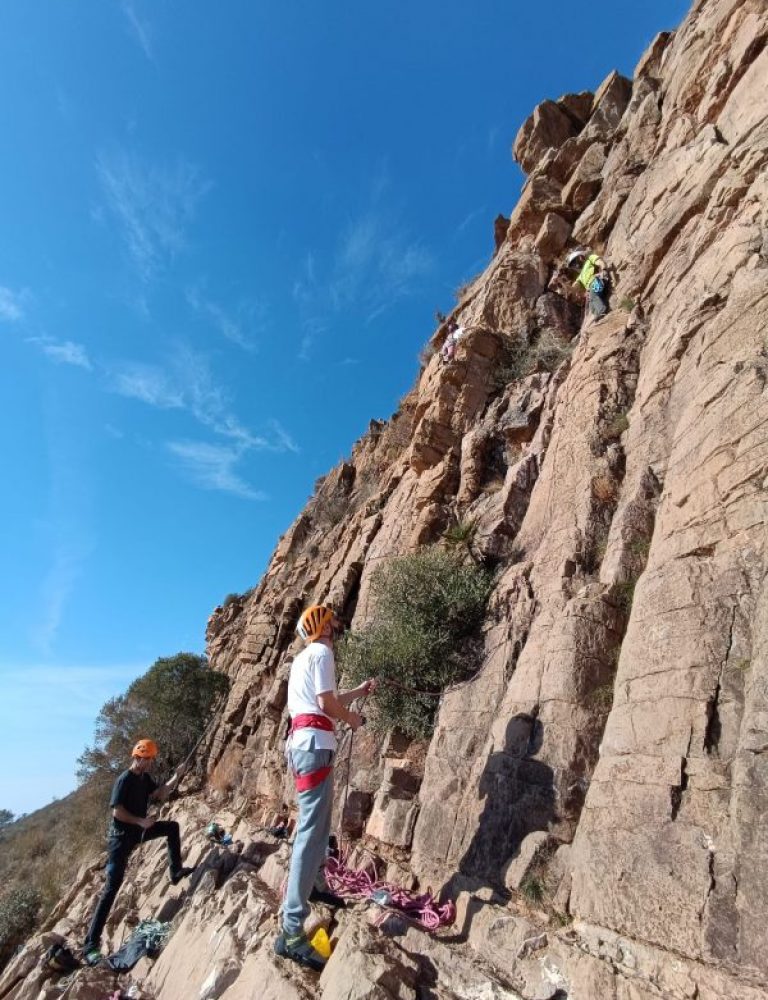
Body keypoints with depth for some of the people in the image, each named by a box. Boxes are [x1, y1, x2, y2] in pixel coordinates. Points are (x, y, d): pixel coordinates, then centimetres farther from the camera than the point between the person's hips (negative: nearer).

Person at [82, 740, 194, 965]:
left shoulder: (145, 778, 3)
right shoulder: (124, 780, -24)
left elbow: (160, 795, 6)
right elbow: (117, 812, -25)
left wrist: (176, 777, -7)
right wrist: (141, 821, -24)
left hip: (138, 831, 8)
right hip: (121, 836, -8)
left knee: (172, 827, 9)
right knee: (112, 888, -7)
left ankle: (175, 872, 18)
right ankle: (91, 944, 1)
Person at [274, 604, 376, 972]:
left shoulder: (303, 657, 21)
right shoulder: (321, 653, -10)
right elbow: (326, 703, -18)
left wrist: (359, 692, 27)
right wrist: (351, 718, 0)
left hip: (300, 740, 11)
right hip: (314, 742, -11)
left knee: (315, 823, 25)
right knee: (312, 829, -11)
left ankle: (307, 886, 40)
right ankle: (292, 932, -10)